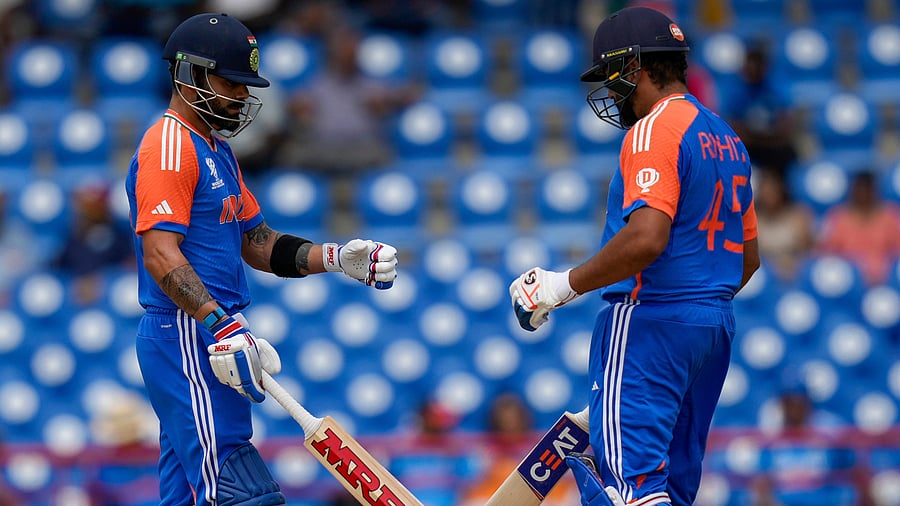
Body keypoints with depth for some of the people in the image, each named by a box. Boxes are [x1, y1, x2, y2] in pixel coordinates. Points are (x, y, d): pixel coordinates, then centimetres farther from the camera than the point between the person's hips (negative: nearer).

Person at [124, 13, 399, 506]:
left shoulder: (217, 151, 21)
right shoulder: (168, 146, -11)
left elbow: (258, 244, 24)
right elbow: (160, 254, -22)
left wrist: (337, 258, 10)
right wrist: (221, 325, -31)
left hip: (207, 337, 10)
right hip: (187, 336, -10)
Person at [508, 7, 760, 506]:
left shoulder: (654, 130, -12)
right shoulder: (727, 140, 18)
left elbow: (647, 237, -24)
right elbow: (748, 256, 22)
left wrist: (564, 285, -17)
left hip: (650, 321, -9)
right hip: (716, 325, 10)